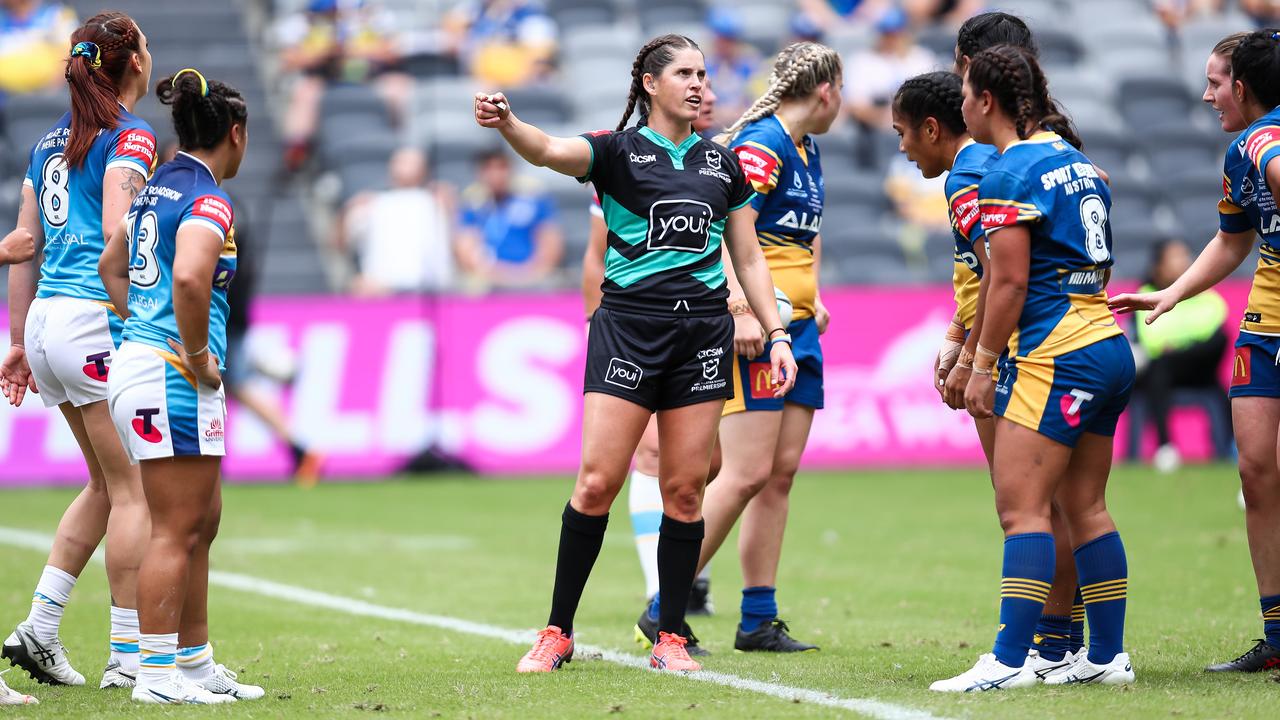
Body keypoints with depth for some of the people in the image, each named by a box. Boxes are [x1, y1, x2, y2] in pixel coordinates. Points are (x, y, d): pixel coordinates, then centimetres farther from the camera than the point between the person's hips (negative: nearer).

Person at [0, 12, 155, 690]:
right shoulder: (129, 137, -7)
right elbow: (117, 244, -18)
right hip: (95, 320, -8)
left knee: (107, 483, 18)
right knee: (133, 490, -1)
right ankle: (128, 658, 1)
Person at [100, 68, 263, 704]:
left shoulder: (159, 186, 14)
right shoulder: (207, 200, -14)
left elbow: (112, 265, 27)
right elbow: (189, 277, -32)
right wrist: (197, 355, -20)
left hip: (138, 360, 9)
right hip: (175, 378, -9)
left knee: (202, 521, 17)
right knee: (177, 530, -4)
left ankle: (196, 662, 23)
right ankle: (158, 674, 0)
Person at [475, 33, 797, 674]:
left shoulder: (723, 163, 14)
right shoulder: (619, 150, 1)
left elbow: (747, 258, 18)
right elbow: (551, 151, -19)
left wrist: (777, 335, 9)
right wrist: (507, 124, -40)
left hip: (703, 330, 4)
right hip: (628, 326, -3)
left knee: (685, 487, 2)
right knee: (597, 482, -8)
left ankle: (670, 638, 9)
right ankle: (558, 632, 2)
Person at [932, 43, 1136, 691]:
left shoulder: (1007, 175, -11)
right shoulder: (1074, 158, 16)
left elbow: (1010, 281, -15)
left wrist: (983, 365, -9)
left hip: (1053, 358, -9)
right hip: (1108, 347, 9)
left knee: (1022, 509, -11)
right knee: (1086, 508, 12)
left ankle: (1008, 661, -17)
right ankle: (1108, 656, 14)